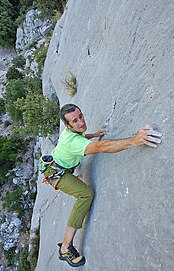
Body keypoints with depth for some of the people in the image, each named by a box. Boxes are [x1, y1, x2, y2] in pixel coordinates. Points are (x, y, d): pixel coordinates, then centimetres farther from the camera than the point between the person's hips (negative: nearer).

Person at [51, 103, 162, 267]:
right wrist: (133, 141, -66)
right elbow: (101, 147, -57)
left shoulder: (72, 131, -10)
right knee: (86, 193, -26)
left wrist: (94, 135, 5)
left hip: (56, 166, 9)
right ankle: (65, 248, -21)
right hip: (57, 173, -9)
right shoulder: (73, 140, -40)